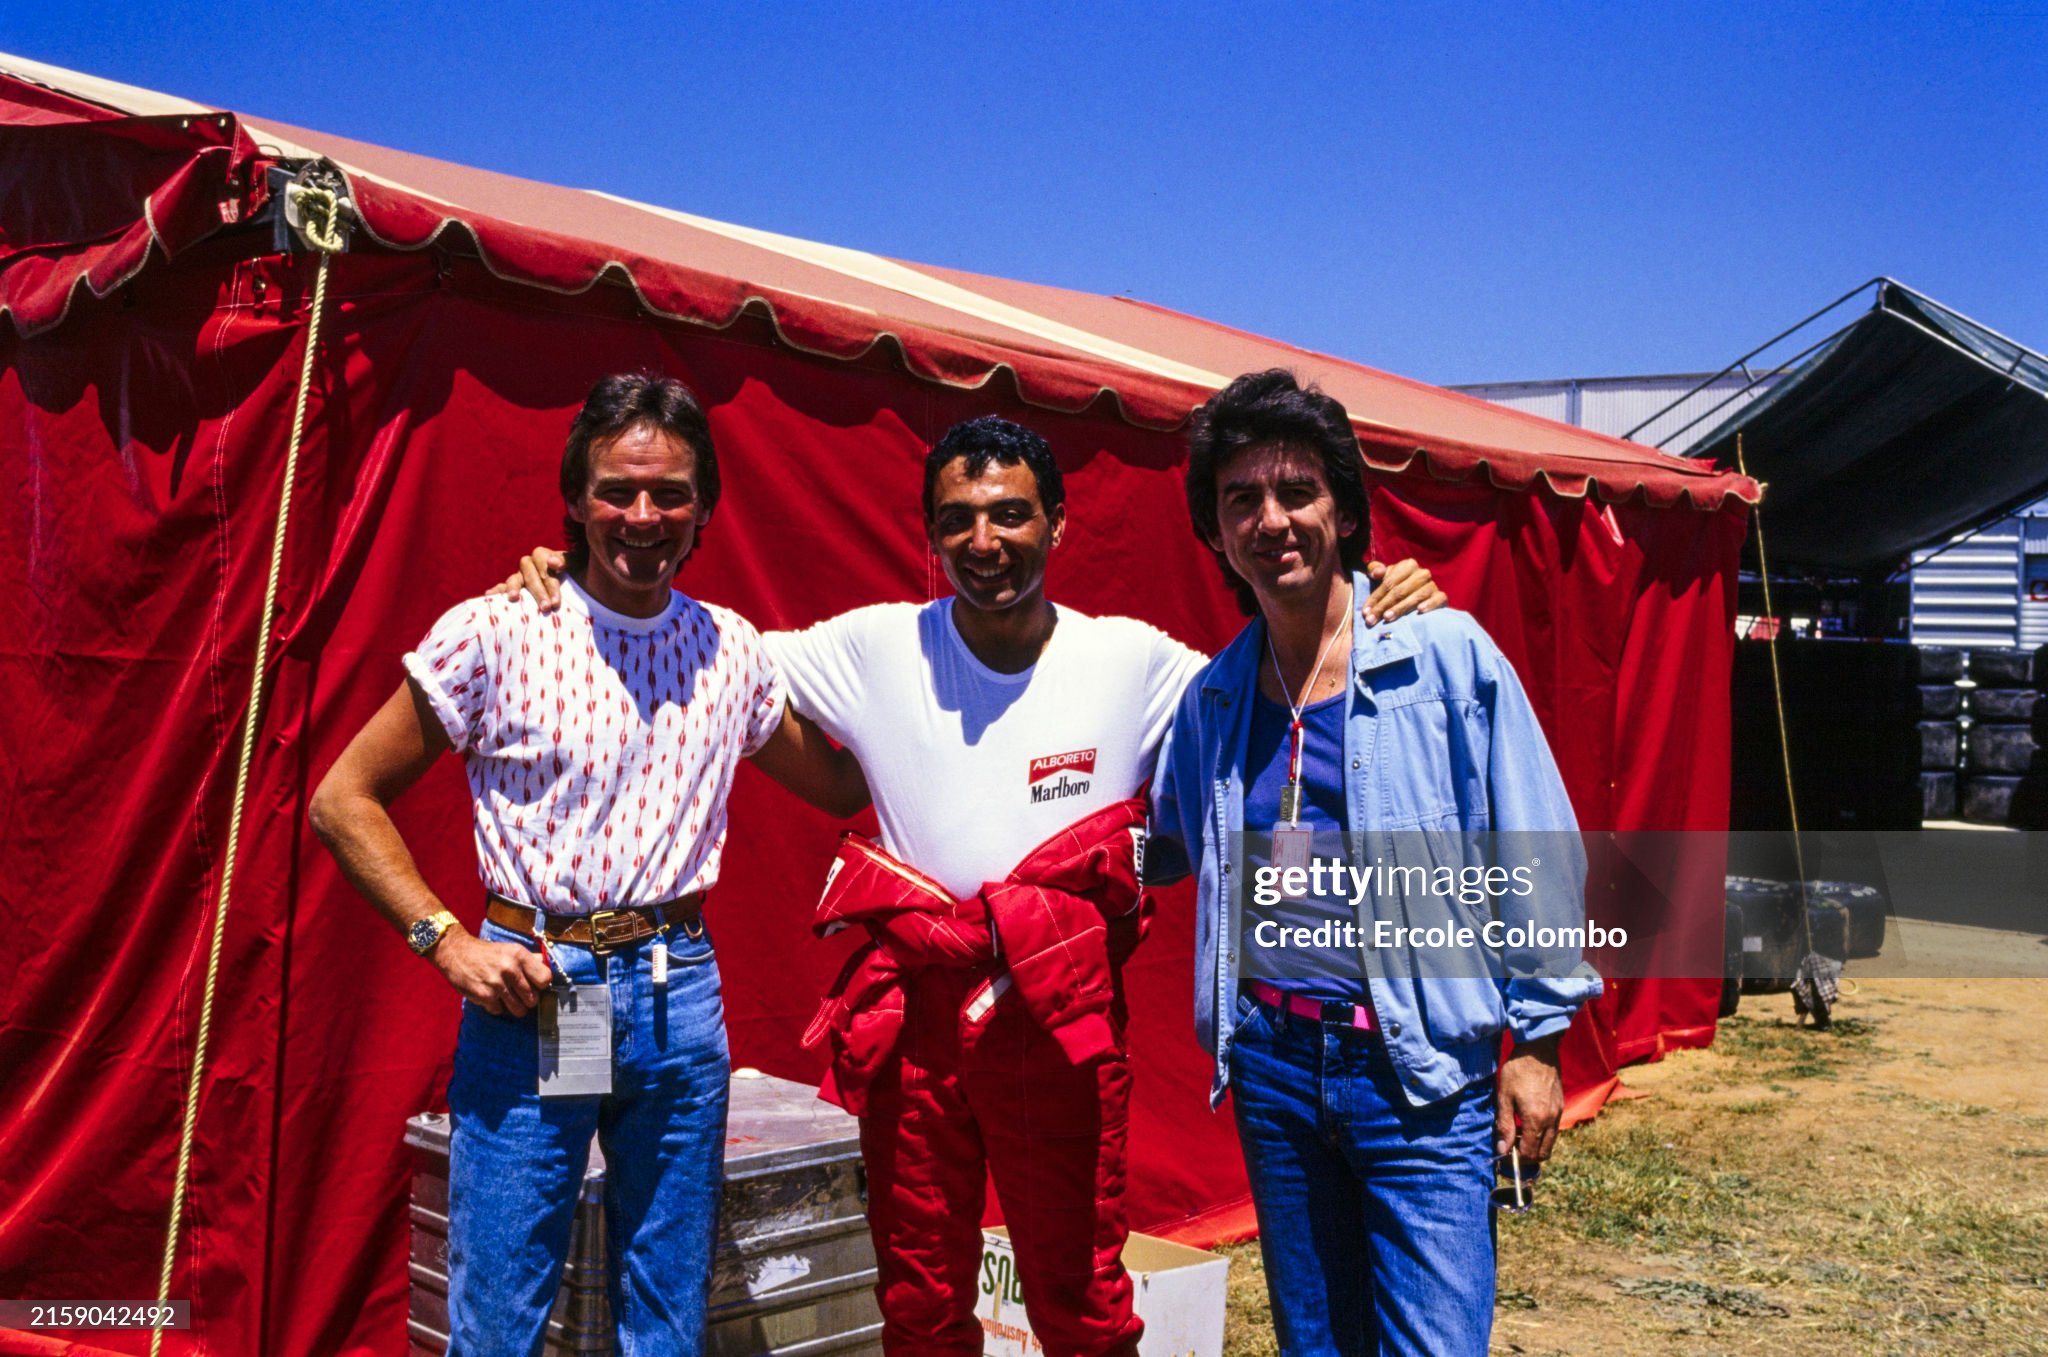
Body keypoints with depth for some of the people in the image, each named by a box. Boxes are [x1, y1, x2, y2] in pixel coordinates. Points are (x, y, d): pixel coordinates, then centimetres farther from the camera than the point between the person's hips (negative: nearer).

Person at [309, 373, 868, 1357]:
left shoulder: (734, 652, 6)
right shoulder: (493, 633, -5)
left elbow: (843, 787, 19)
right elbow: (345, 800, 0)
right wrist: (446, 940, -10)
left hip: (678, 995, 3)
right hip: (528, 987, -3)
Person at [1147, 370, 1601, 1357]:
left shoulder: (1447, 655, -7)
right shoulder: (1213, 696, 6)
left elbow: (1537, 856, -3)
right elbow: (1162, 844, 20)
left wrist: (1535, 1039, -4)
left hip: (1423, 1069, -4)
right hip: (1271, 1062, 4)